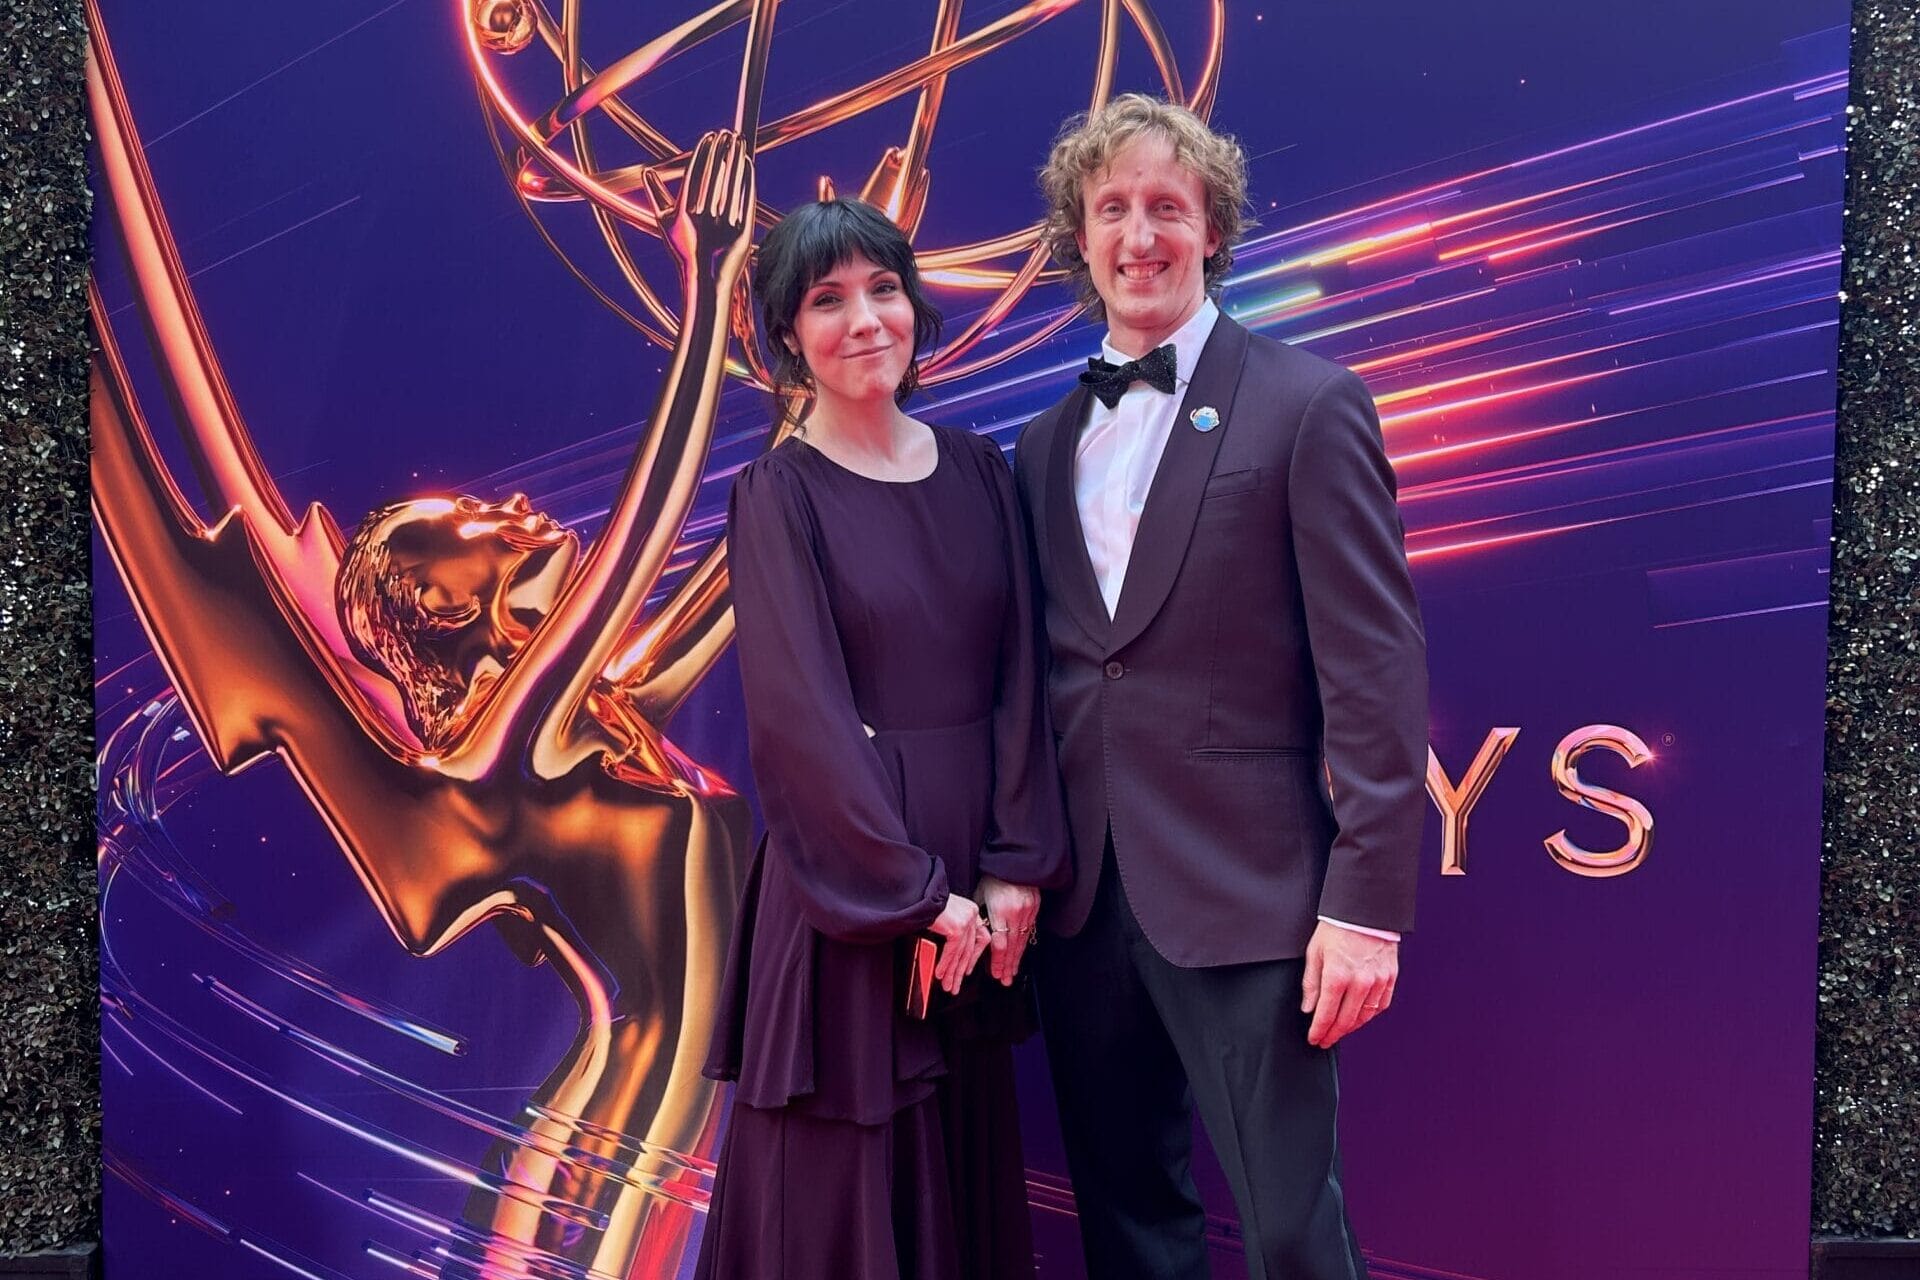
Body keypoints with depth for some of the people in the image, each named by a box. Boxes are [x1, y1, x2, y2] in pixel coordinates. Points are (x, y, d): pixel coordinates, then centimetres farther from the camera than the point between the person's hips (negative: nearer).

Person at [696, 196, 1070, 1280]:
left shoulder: (976, 469, 7)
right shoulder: (780, 494, -7)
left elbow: (1019, 674, 3)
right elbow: (801, 712, -13)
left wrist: (1016, 865, -5)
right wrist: (916, 892, -15)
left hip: (978, 876, 5)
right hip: (847, 879, -5)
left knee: (969, 1165, 16)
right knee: (847, 1170, 6)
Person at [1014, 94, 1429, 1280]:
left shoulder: (1306, 404, -5)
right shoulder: (1048, 441, 12)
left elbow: (1374, 668, -10)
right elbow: (1052, 672, 14)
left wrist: (1367, 902, -15)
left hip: (1244, 899, -5)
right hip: (1084, 902, 6)